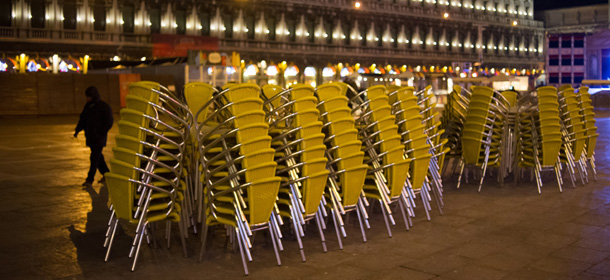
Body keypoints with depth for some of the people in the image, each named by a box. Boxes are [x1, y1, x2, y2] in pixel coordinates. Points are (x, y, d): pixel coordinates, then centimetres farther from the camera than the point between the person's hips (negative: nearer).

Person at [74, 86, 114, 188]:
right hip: (90, 137, 7)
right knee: (98, 157, 15)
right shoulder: (88, 106, 10)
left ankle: (89, 181, -12)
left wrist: (100, 133, -17)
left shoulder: (104, 107, -10)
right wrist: (77, 130, -2)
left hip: (99, 137, -7)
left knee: (94, 158, -10)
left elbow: (109, 122, -12)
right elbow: (83, 120, 12)